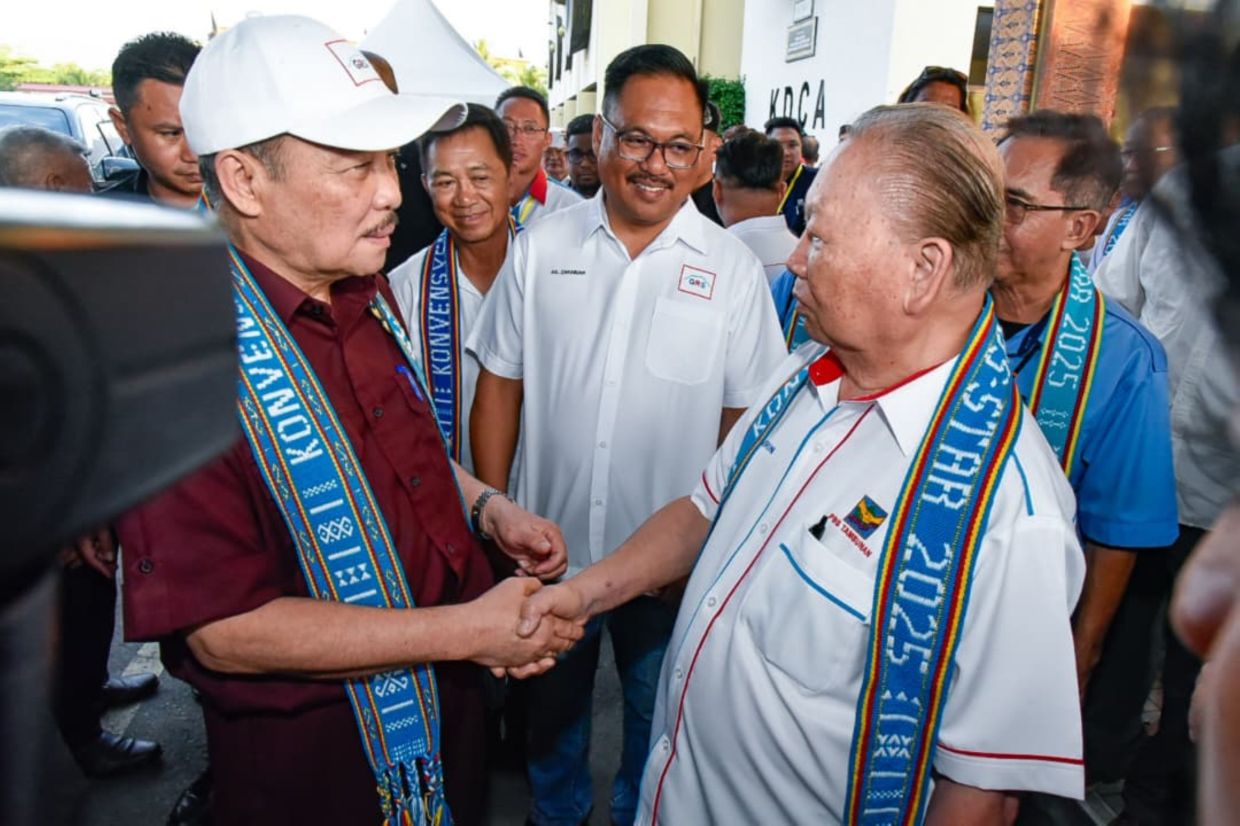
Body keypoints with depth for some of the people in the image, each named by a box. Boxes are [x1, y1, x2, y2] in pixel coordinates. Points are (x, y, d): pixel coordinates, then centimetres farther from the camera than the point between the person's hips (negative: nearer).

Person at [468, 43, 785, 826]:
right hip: (549, 542, 2)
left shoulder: (733, 268, -8)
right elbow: (500, 384, 0)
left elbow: (745, 416, -6)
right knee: (552, 700, 24)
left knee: (658, 715, 21)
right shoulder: (541, 247, -4)